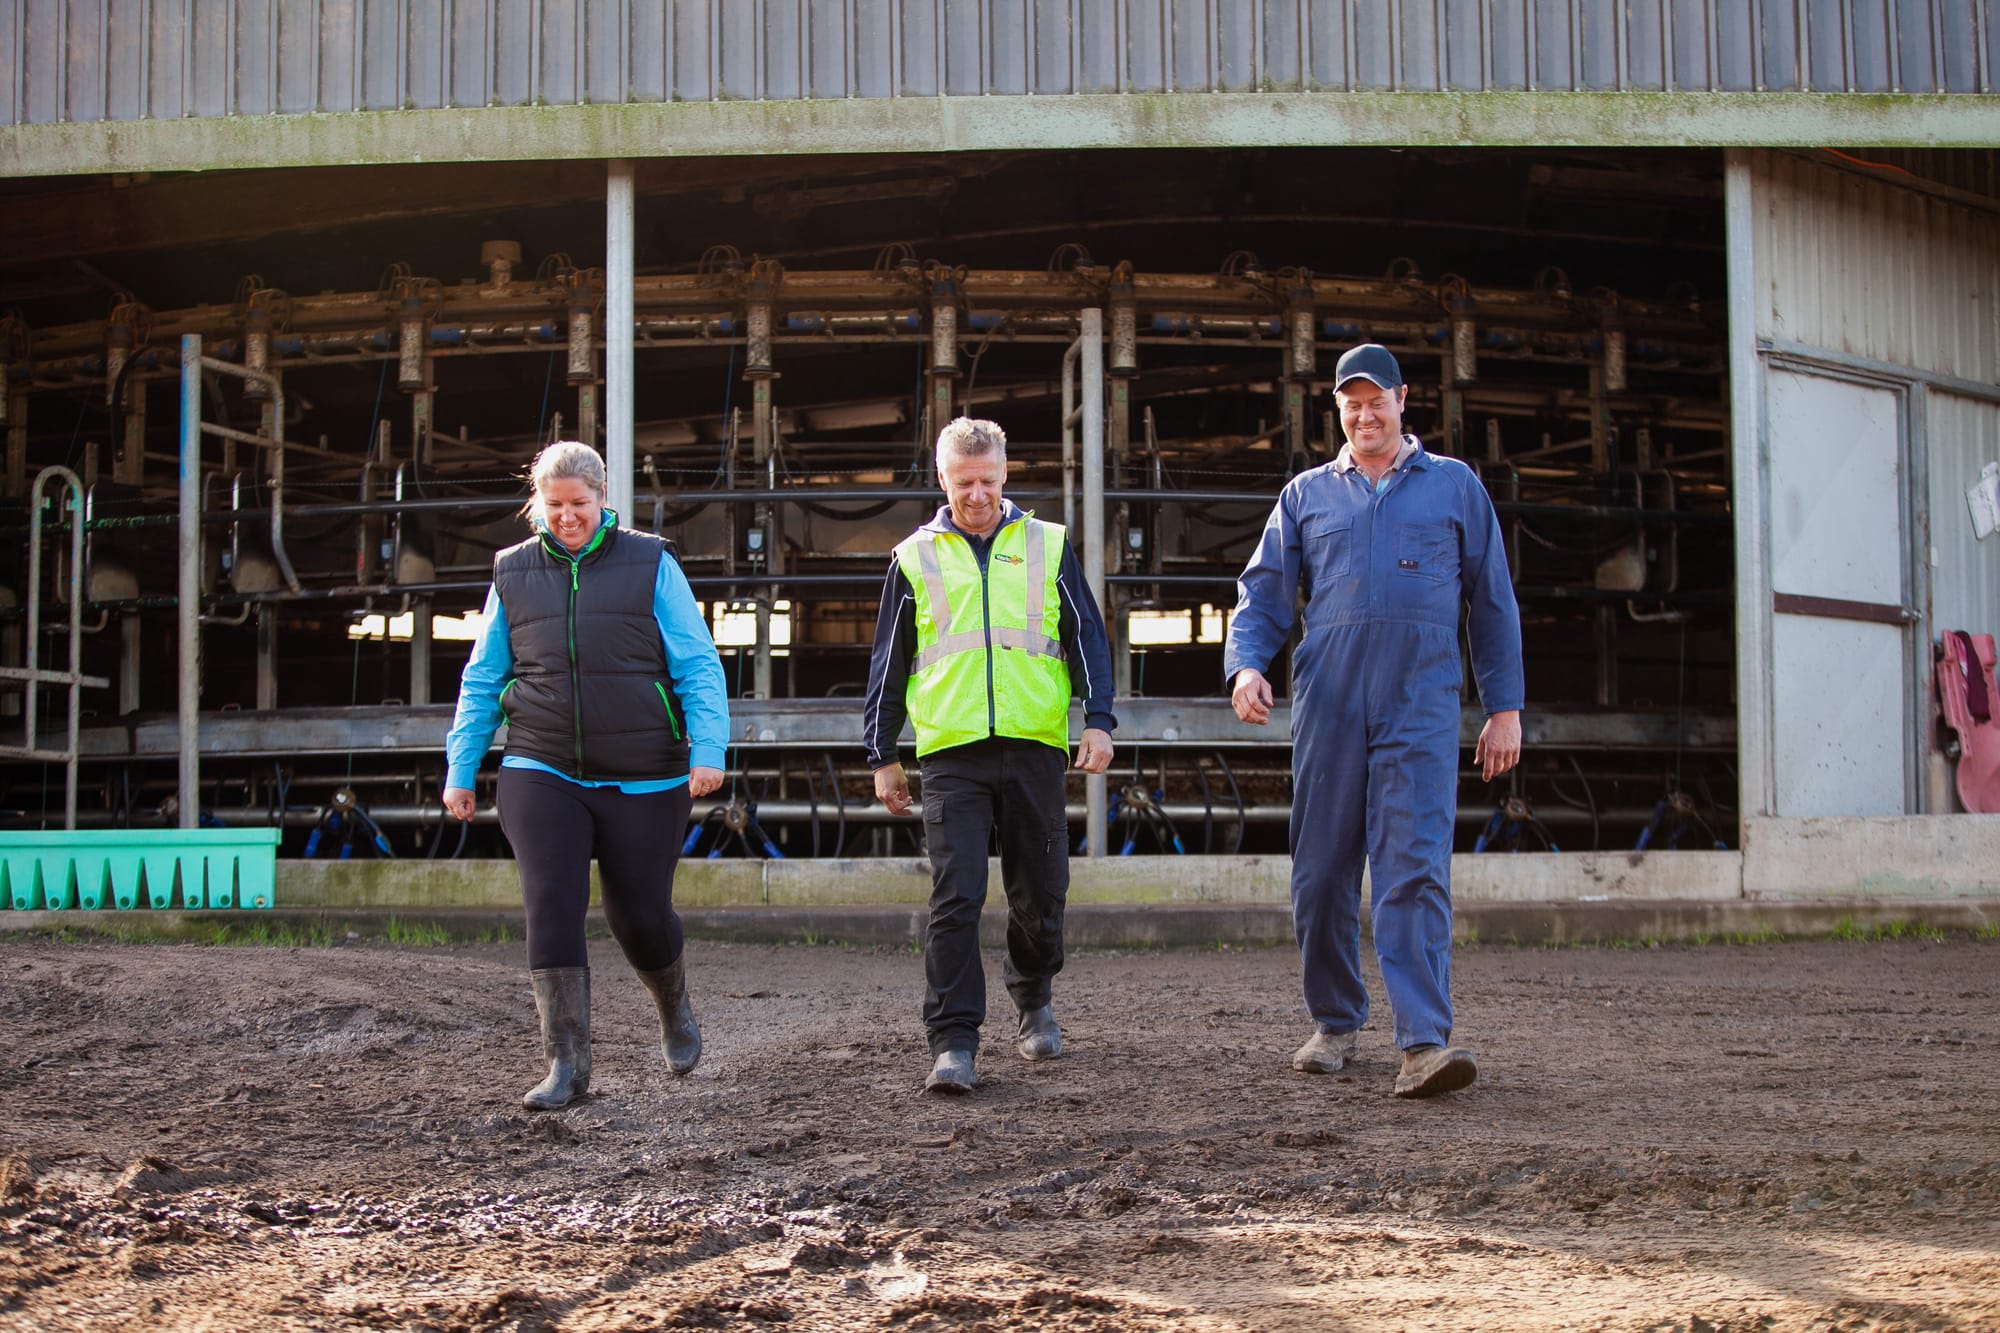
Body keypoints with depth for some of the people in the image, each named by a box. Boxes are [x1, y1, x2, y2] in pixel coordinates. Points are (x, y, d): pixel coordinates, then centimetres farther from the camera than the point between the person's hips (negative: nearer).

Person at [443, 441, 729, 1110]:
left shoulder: (650, 565, 0)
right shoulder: (514, 574, 8)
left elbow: (698, 667, -2)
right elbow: (482, 681, 14)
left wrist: (708, 751, -14)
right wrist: (460, 770, 10)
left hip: (642, 781, -1)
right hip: (543, 776, 2)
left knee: (641, 915, 6)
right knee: (551, 908, -12)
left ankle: (674, 1009, 38)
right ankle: (566, 1062, -8)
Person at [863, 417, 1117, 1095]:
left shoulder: (1048, 546, 10)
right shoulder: (916, 558, 11)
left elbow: (1088, 638, 12)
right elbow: (888, 664, 16)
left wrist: (1098, 721, 0)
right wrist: (882, 756, 14)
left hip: (1034, 747, 1)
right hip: (951, 752, -1)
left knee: (1039, 892, 8)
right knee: (955, 898, -10)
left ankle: (1034, 1004, 33)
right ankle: (953, 1043, -8)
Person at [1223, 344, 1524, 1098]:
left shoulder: (1455, 486, 13)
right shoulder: (1306, 496, 16)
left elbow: (1492, 602, 13)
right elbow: (1263, 594, 12)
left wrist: (1504, 707, 8)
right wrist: (1245, 663, -8)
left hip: (1421, 707, -2)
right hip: (1327, 709, 2)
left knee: (1415, 870, -14)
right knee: (1321, 875, 5)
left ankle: (1425, 1042, -21)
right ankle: (1335, 1024, 21)